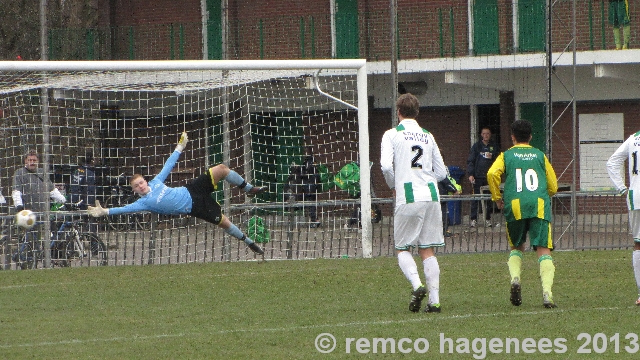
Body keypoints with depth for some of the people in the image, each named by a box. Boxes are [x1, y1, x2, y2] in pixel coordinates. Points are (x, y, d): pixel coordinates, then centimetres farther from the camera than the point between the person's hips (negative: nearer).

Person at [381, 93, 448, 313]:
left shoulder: (392, 134, 1)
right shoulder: (428, 137, 15)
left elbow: (386, 165, -12)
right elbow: (441, 172, 15)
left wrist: (393, 186, 6)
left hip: (407, 198, -4)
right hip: (431, 196, 4)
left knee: (403, 249, 7)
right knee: (428, 251, 7)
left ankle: (417, 285, -17)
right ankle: (434, 300, 0)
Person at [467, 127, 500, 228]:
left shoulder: (494, 147, 12)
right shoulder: (476, 146, 8)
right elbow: (470, 161, 5)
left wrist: (492, 157, -6)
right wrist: (470, 174, -5)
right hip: (478, 176, -1)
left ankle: (488, 219, 6)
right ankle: (473, 219, -2)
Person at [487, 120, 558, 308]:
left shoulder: (506, 156, 15)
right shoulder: (540, 156, 19)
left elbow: (492, 174, -5)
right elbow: (553, 186, 16)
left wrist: (497, 198, 7)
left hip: (515, 204, 0)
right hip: (540, 205, 0)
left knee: (516, 247, 21)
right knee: (543, 250, -4)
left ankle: (515, 278, -7)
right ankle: (547, 292, -23)